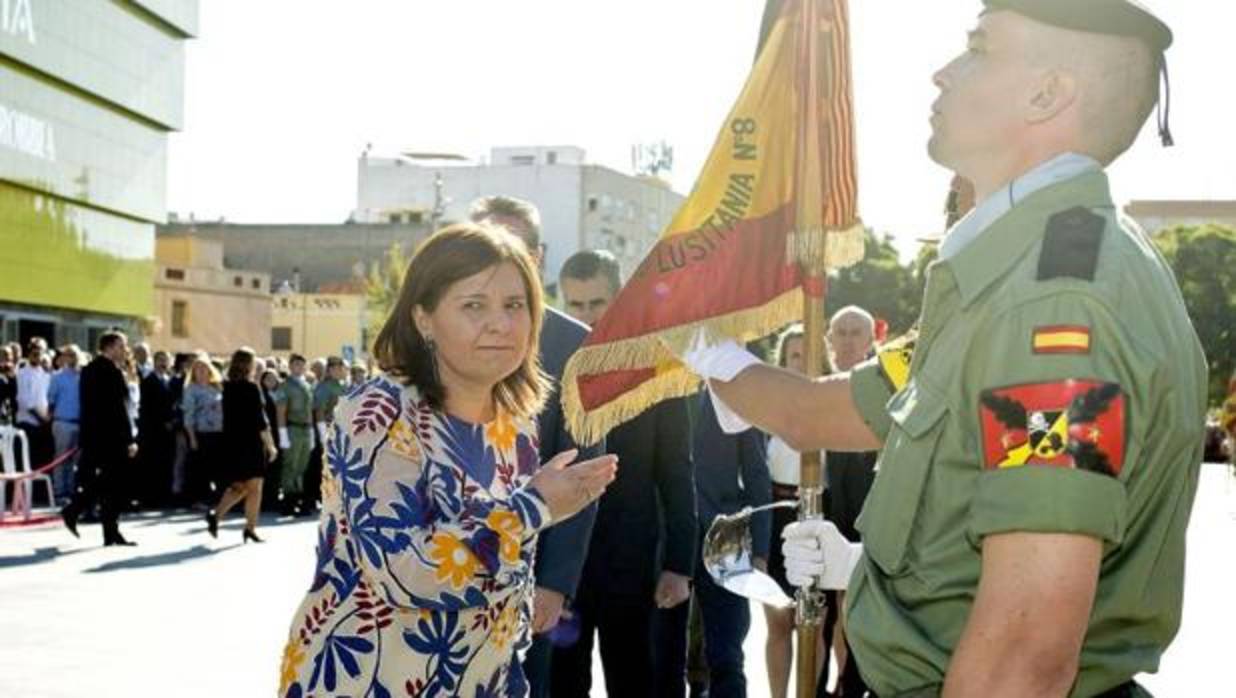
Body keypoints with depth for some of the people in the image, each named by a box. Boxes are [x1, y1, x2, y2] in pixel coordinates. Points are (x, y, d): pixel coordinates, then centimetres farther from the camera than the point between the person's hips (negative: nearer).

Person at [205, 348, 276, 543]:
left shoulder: (227, 387, 6)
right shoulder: (251, 388, -13)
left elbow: (227, 416, 10)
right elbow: (260, 420, -14)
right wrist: (270, 444, -8)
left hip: (231, 442, 6)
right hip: (251, 443, -6)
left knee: (238, 486, 18)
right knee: (254, 488, 4)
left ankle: (215, 514, 2)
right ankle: (250, 529, 6)